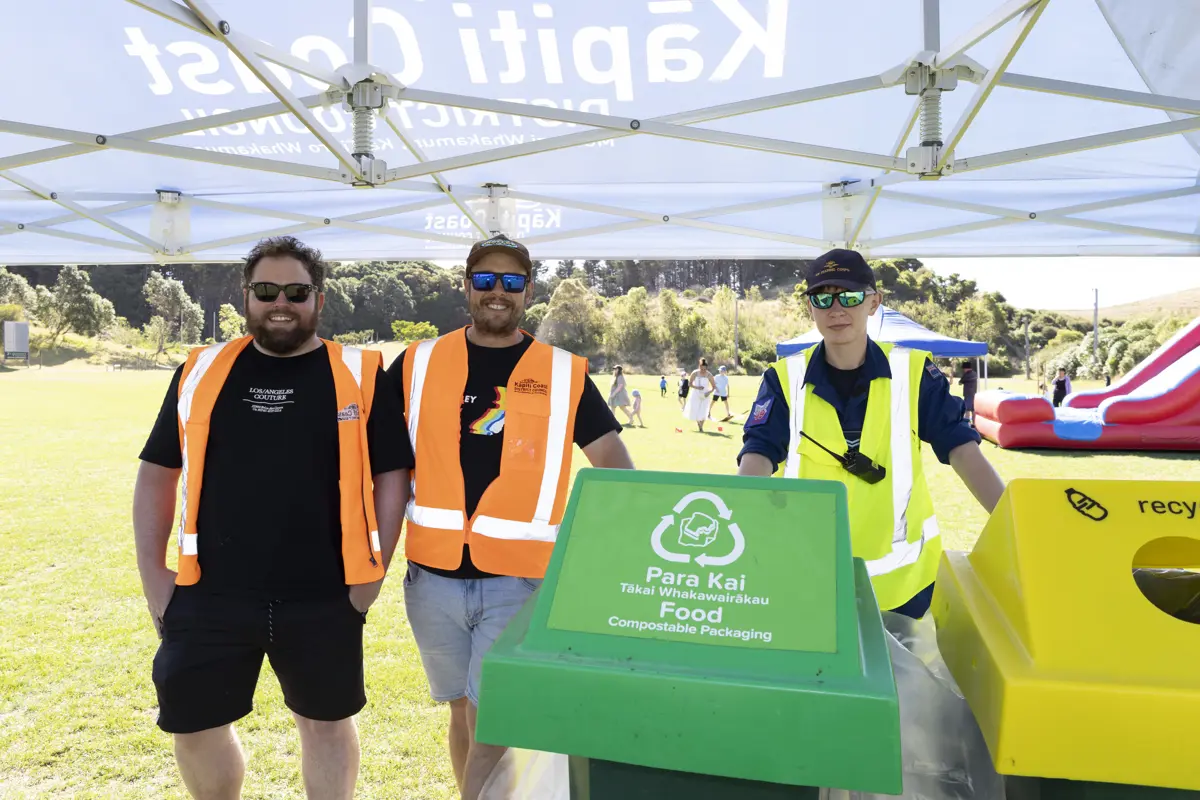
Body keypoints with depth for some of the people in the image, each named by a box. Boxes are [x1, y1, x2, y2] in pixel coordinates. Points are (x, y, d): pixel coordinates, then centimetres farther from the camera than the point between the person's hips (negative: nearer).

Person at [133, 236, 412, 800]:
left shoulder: (359, 376, -3)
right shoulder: (201, 372, 4)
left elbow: (392, 474, -1)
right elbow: (157, 474, 10)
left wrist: (373, 571, -6)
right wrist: (152, 574, 5)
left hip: (324, 598, -2)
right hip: (209, 594, 3)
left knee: (325, 721, 14)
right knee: (193, 725, 14)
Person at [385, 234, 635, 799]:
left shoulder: (565, 374, 0)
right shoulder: (420, 363, 4)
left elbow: (613, 462, 3)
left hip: (518, 579, -2)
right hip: (433, 576, 3)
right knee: (463, 712, 19)